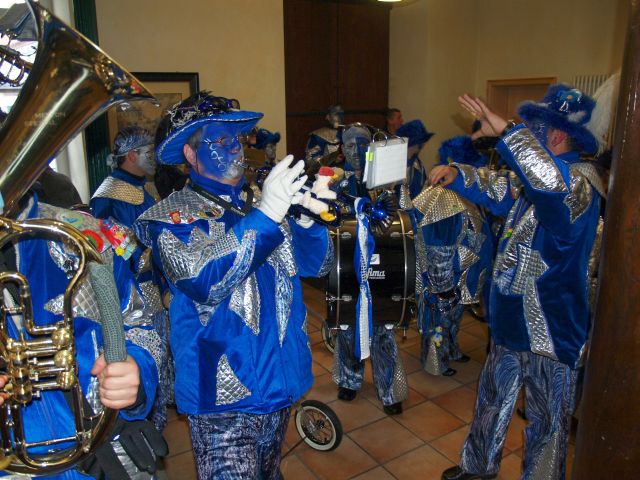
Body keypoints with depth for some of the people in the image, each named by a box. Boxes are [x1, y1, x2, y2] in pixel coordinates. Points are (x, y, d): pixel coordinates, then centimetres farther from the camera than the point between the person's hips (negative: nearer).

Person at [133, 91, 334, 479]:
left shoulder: (262, 203, 5)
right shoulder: (171, 217, -8)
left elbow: (317, 264, 0)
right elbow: (204, 282, -25)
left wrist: (307, 219, -20)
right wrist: (265, 216, -32)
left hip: (282, 374, 5)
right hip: (224, 388, -5)